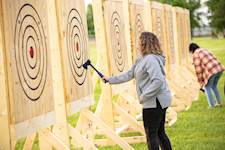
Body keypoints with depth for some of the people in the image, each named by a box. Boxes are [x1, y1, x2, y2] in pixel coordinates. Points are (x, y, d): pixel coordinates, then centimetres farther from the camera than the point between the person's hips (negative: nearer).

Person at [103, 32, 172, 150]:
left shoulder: (150, 59, -19)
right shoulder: (140, 60, 13)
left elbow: (158, 81, -28)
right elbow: (129, 75, 22)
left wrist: (143, 97, -21)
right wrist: (110, 79, 25)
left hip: (155, 101, -10)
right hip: (159, 101, 10)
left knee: (151, 134, -1)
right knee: (160, 133, 16)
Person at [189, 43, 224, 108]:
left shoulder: (195, 55, 0)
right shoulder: (205, 50, 24)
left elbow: (198, 69, -3)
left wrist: (201, 82, 5)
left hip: (211, 72, -7)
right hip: (219, 69, 7)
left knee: (207, 88, 13)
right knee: (214, 86, 28)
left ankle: (212, 106, 14)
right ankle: (219, 102, 31)